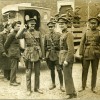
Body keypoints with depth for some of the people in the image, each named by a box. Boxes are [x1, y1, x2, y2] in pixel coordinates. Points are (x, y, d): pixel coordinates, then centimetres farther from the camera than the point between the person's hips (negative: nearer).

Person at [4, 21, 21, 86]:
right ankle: (12, 81, 4)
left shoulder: (16, 34, 14)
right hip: (13, 54, -9)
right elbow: (6, 44, -8)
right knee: (14, 68, -4)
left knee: (15, 68, 13)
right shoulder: (11, 34, -13)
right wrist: (8, 51, 3)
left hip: (17, 54, 9)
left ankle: (14, 80, 22)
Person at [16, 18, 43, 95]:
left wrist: (41, 54, 10)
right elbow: (17, 37, -21)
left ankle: (37, 88, 22)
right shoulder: (25, 32, 0)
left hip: (37, 54, 3)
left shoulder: (38, 33, 8)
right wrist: (23, 29, -16)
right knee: (28, 72, 3)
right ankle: (29, 89, 13)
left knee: (37, 72, 9)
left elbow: (41, 44, 12)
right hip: (29, 54, -3)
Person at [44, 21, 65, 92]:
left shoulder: (58, 35, -1)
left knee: (59, 70, -4)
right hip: (49, 55, 3)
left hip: (57, 55, -3)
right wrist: (45, 55, 8)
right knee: (52, 70, 12)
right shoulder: (46, 36, 8)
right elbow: (45, 46, 12)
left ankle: (61, 85, 6)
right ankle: (53, 84, 26)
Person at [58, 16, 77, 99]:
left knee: (67, 77, -2)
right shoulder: (63, 34, 15)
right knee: (68, 76, 15)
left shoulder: (68, 34, -14)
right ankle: (73, 92, 26)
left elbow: (71, 49, -21)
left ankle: (71, 94, 9)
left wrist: (67, 60, -23)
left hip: (67, 58, -9)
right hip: (63, 58, 9)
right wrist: (61, 59, 16)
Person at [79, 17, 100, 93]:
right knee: (84, 70, 4)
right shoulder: (86, 32, 4)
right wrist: (81, 53, -2)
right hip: (86, 54, 0)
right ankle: (83, 86, 16)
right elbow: (82, 43, 3)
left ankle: (93, 87, 19)